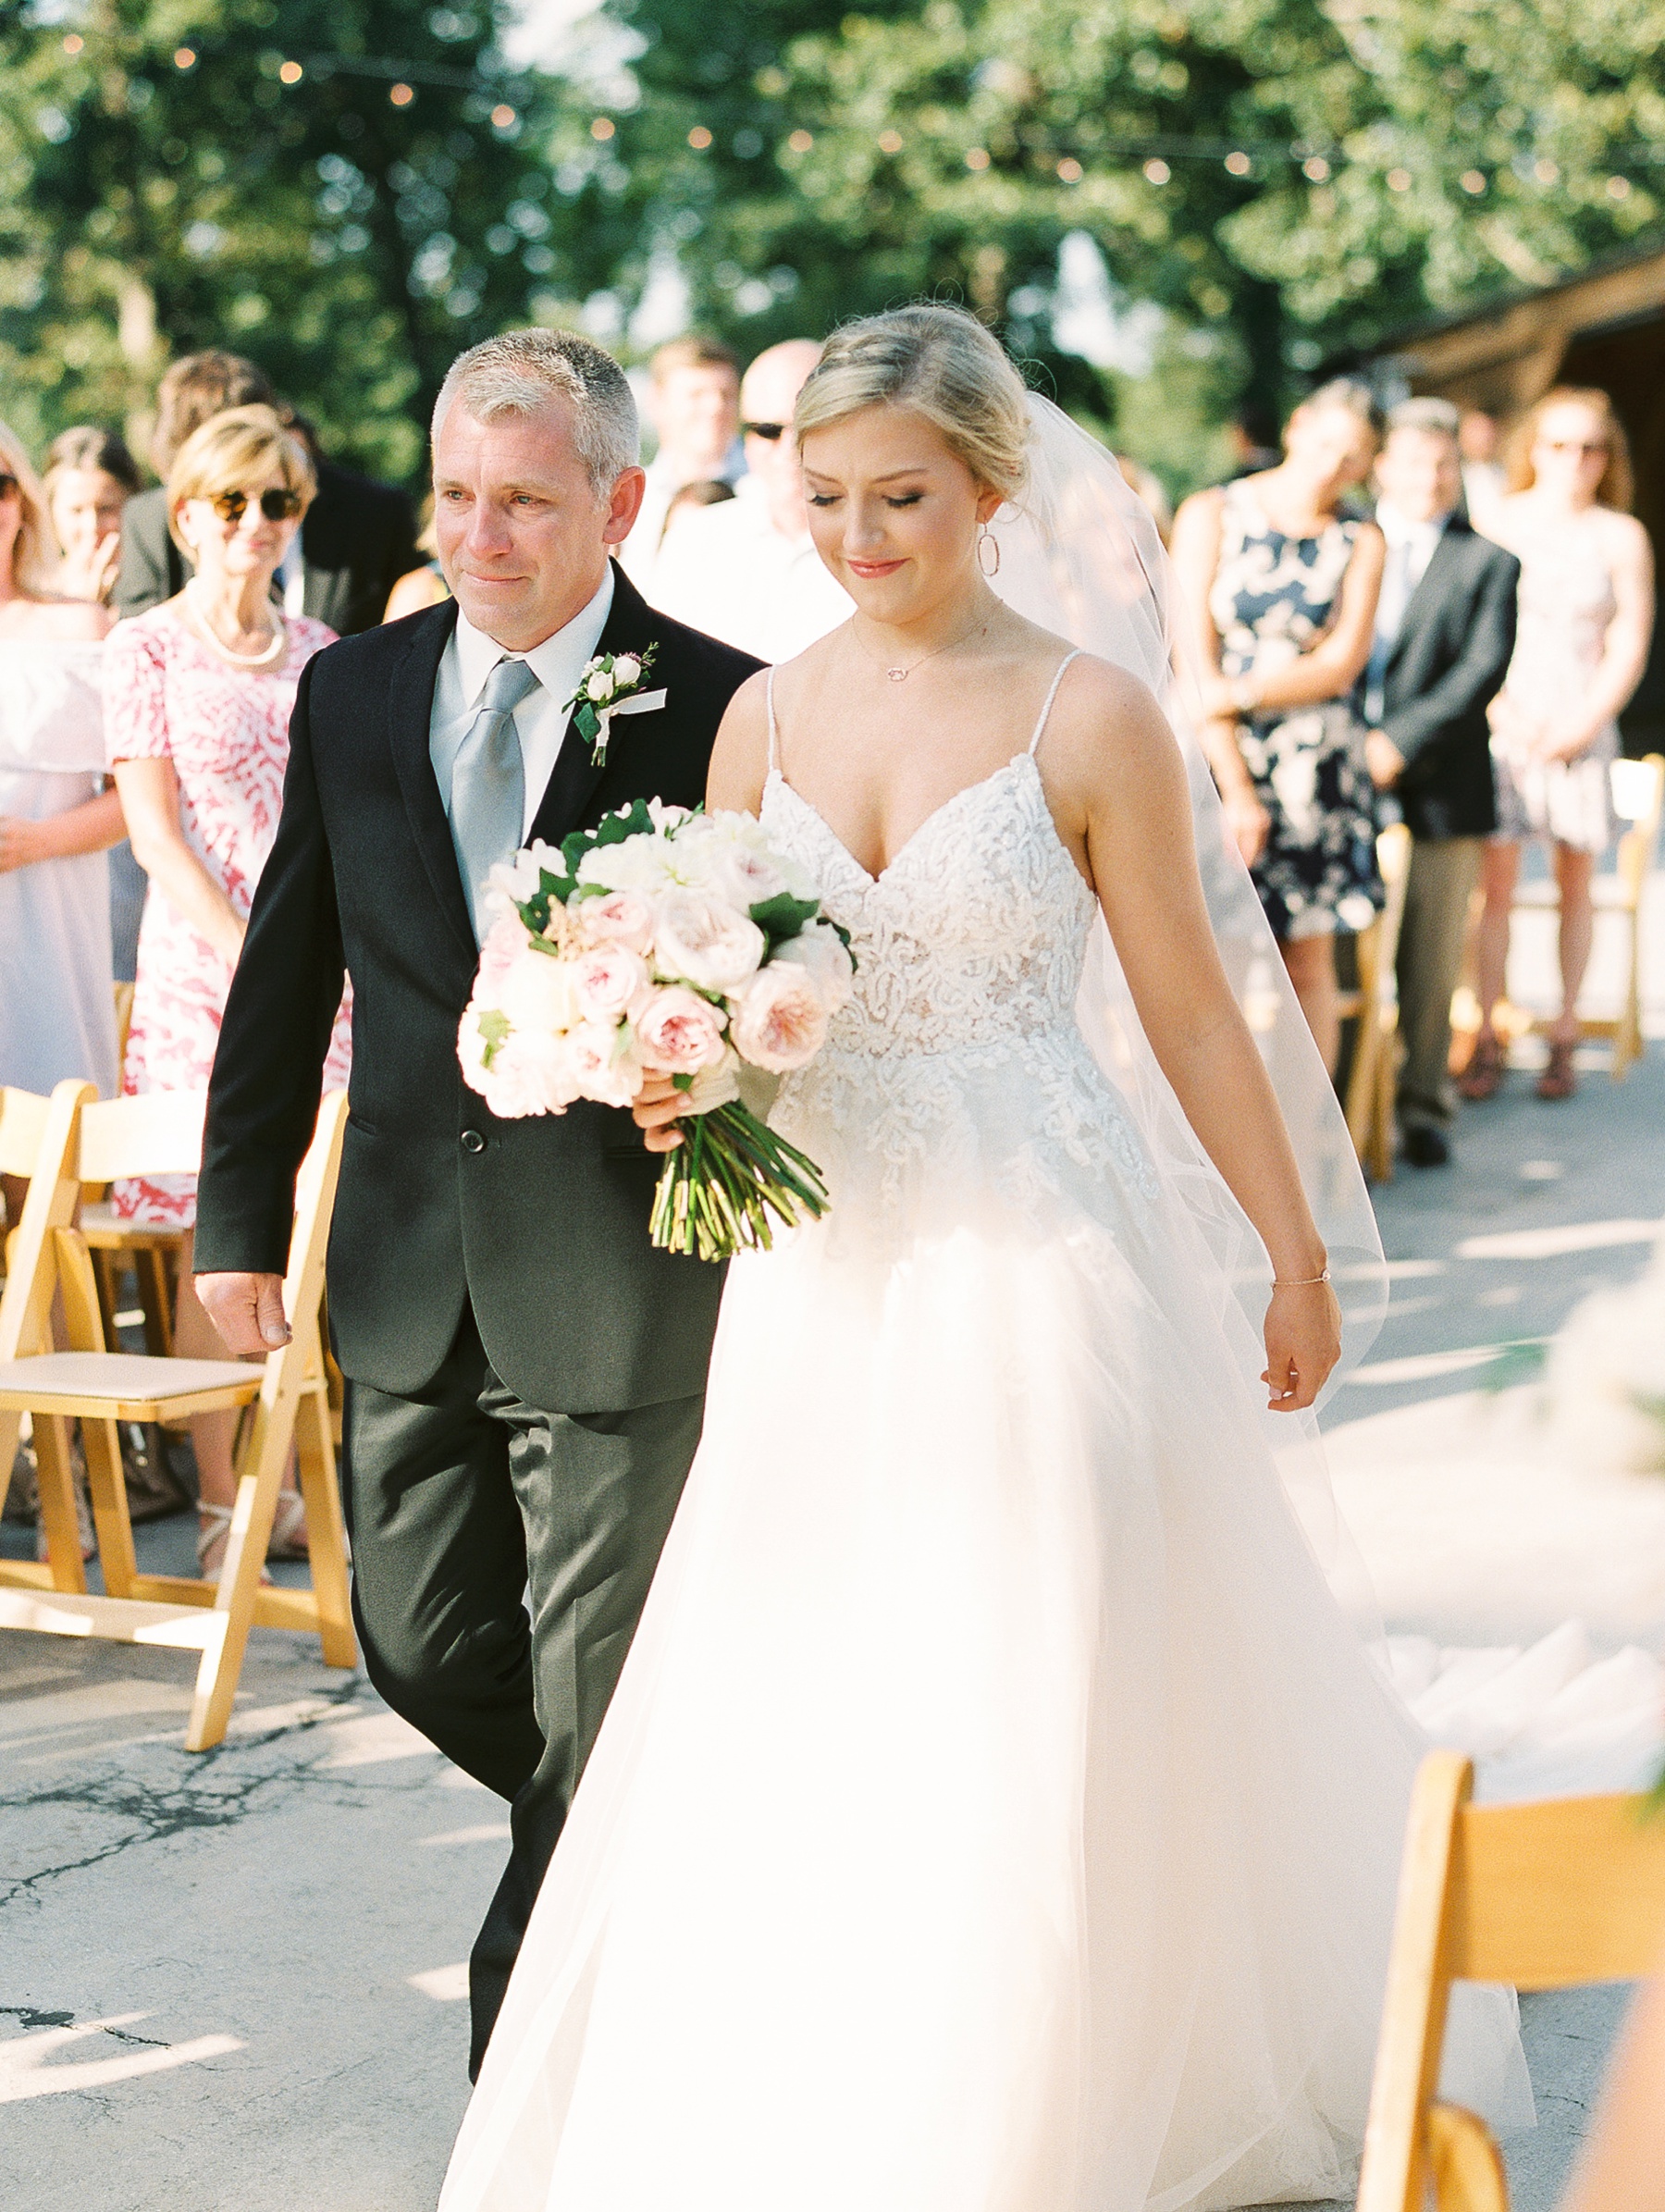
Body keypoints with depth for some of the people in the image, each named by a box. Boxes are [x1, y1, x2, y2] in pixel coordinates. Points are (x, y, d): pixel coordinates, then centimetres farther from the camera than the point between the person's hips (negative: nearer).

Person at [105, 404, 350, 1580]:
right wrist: (253, 956, -13)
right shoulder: (148, 647, 1)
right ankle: (220, 1501, 2)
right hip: (202, 957, -4)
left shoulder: (319, 650, 13)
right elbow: (154, 831, -5)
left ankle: (295, 1482, 12)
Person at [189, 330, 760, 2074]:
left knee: (593, 1695, 4)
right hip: (411, 1273, 5)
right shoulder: (352, 694, 6)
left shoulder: (718, 710, -7)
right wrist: (239, 1216, 11)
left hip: (618, 1268, -4)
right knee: (421, 1641, 14)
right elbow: (284, 978, 11)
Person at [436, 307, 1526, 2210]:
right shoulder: (763, 716, 6)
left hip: (1044, 1252, -4)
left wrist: (1295, 1260, 3)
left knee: (1039, 1709, 1)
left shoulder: (1089, 718, -7)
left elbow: (1188, 1012, -2)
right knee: (787, 1709, 7)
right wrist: (680, 1078, -9)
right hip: (824, 1265, 4)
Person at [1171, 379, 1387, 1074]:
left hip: (1316, 770, 2)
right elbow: (1196, 659, -5)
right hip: (1220, 756, -2)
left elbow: (1342, 663, -2)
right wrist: (1234, 786, -11)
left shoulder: (1360, 543, 6)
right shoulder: (1210, 515, 0)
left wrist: (1242, 692, -14)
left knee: (1309, 964, 4)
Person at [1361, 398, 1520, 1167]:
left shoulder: (1487, 564, 7)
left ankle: (1422, 1104, 16)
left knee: (1430, 962, 5)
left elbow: (1483, 670, -5)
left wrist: (1400, 742, -15)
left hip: (1438, 787, -1)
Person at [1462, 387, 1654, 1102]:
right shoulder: (1496, 525, 2)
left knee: (1575, 883, 5)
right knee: (1495, 881, -5)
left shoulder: (1621, 536, 3)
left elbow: (1629, 643, 2)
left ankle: (1563, 1038, 12)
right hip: (1502, 722, -1)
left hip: (1581, 728, 1)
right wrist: (1500, 711, -9)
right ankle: (1486, 1038, 1)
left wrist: (1585, 722, -9)